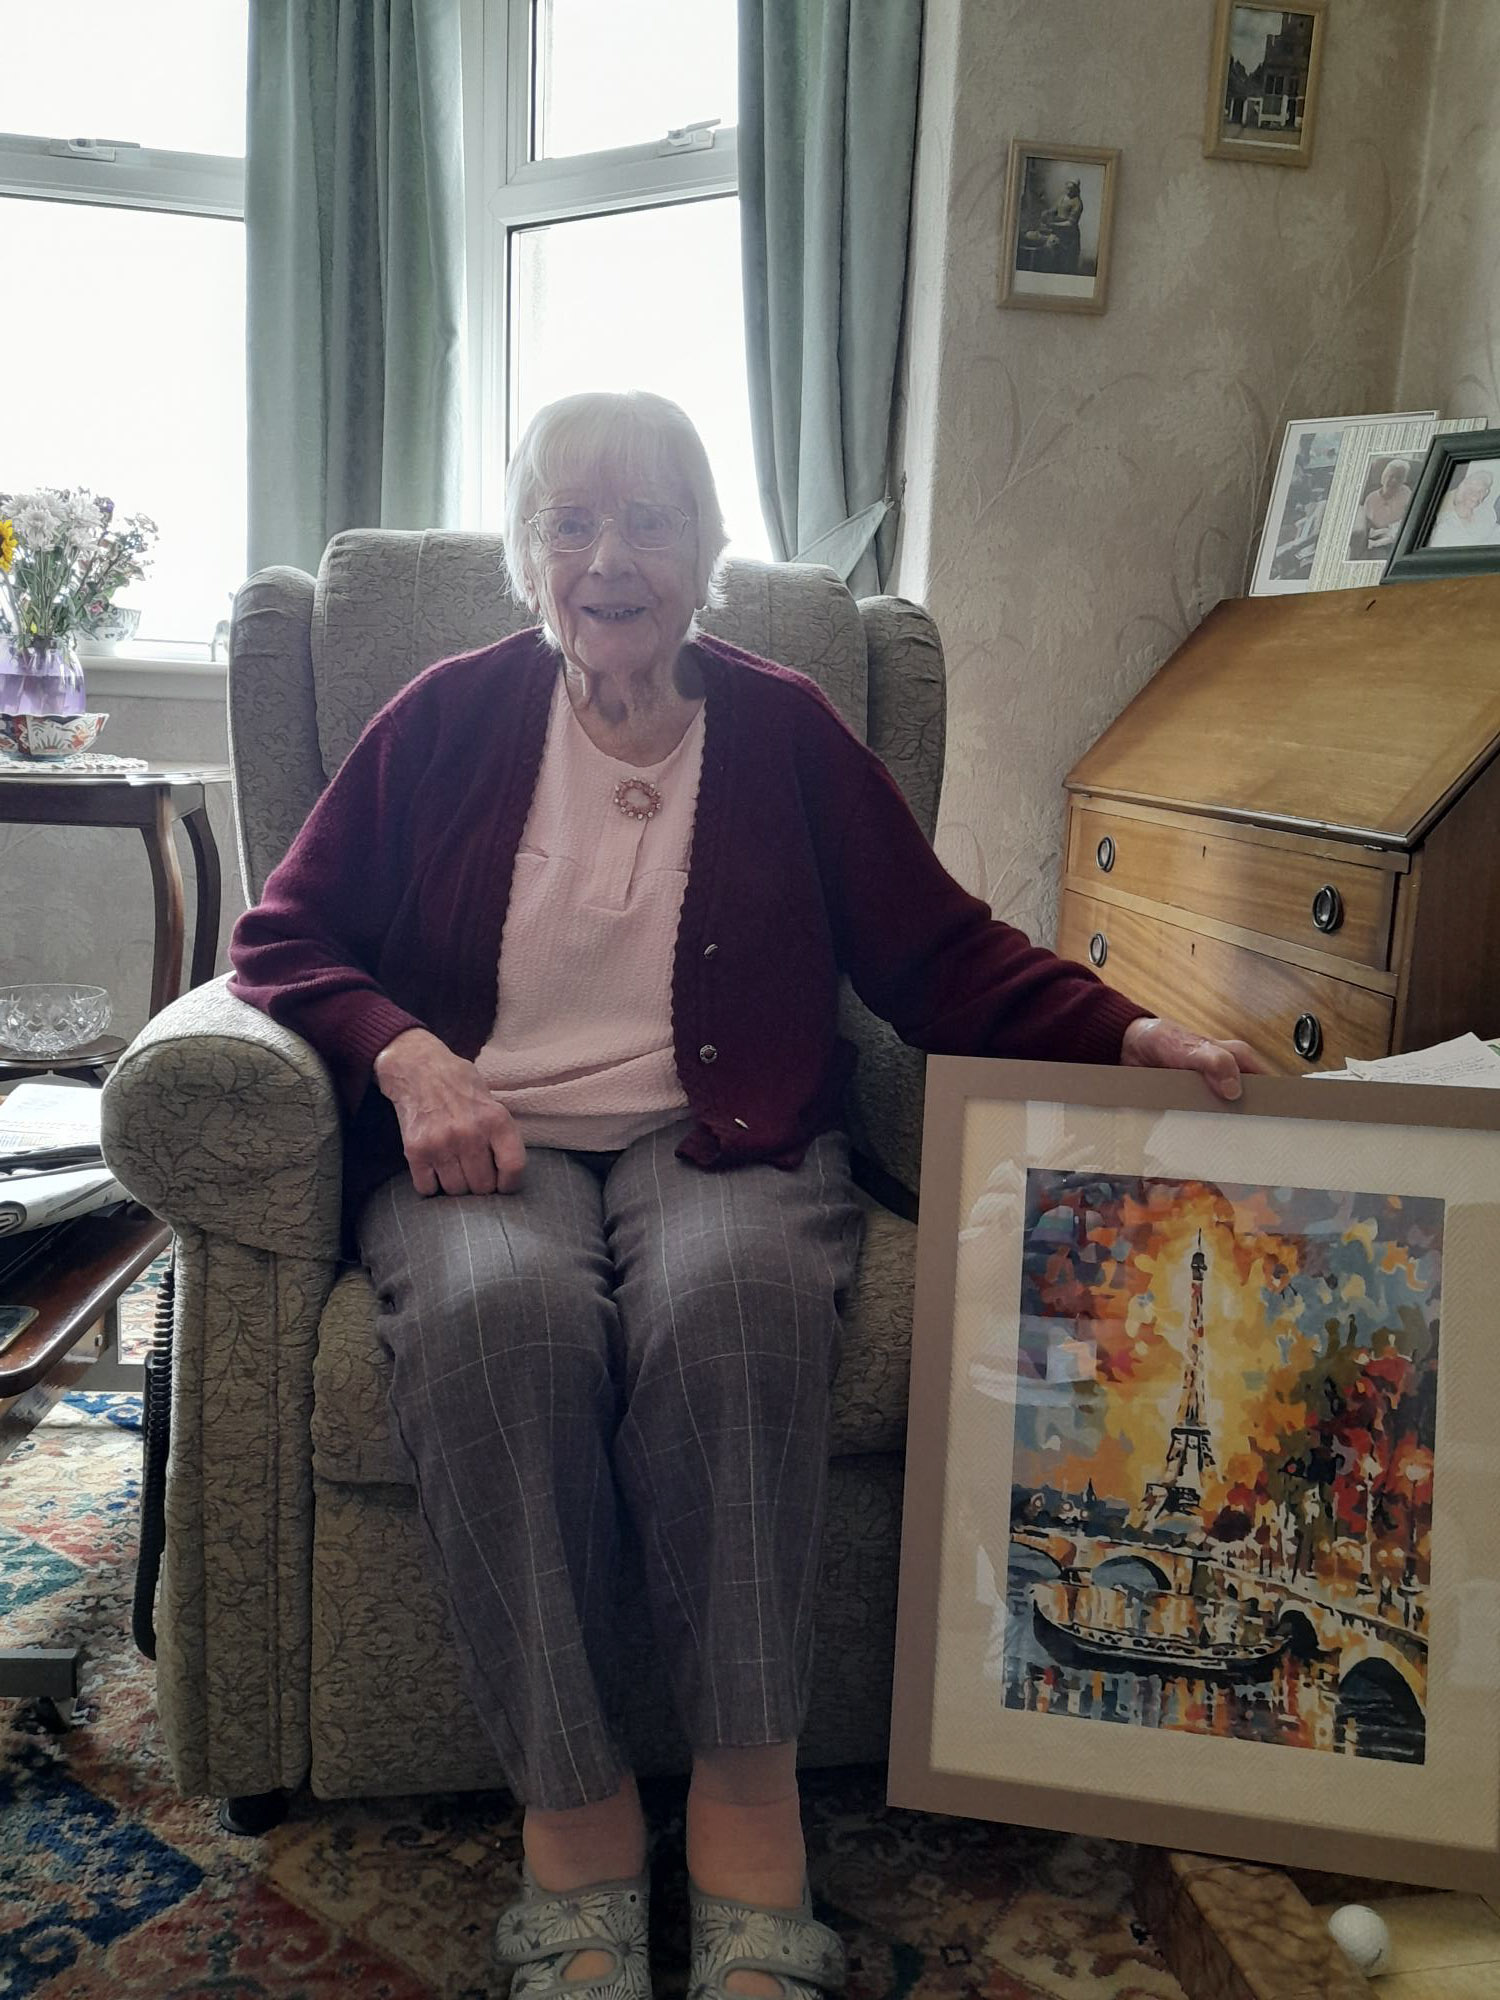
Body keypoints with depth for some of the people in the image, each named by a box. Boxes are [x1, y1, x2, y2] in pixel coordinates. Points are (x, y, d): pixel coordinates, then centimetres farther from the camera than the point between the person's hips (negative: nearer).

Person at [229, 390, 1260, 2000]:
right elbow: (283, 932, 10)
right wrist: (406, 1054, -10)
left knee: (735, 1291, -35)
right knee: (504, 1309, -34)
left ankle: (748, 1794, -21)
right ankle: (572, 1810, -20)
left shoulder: (782, 731, 11)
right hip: (483, 1141, 1)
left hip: (720, 1136, 0)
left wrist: (1128, 1034, -11)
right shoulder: (452, 718, 11)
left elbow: (941, 953, 6)